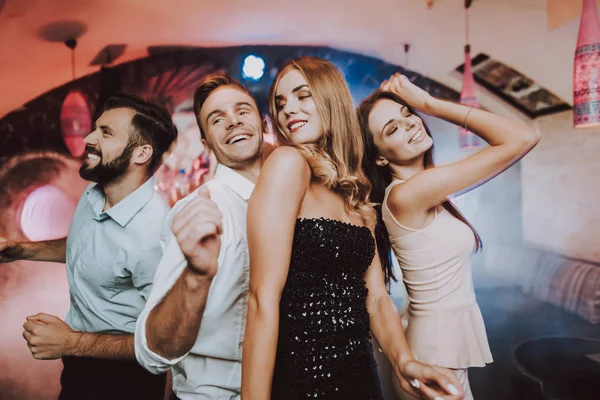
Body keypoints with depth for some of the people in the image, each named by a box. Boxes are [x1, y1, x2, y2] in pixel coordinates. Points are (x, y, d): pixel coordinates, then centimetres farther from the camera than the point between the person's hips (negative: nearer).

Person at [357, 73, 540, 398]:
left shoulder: (425, 190, 3)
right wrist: (430, 103, -18)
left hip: (450, 335, 9)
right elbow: (523, 139, -22)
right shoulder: (407, 193, -24)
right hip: (441, 342, -9)